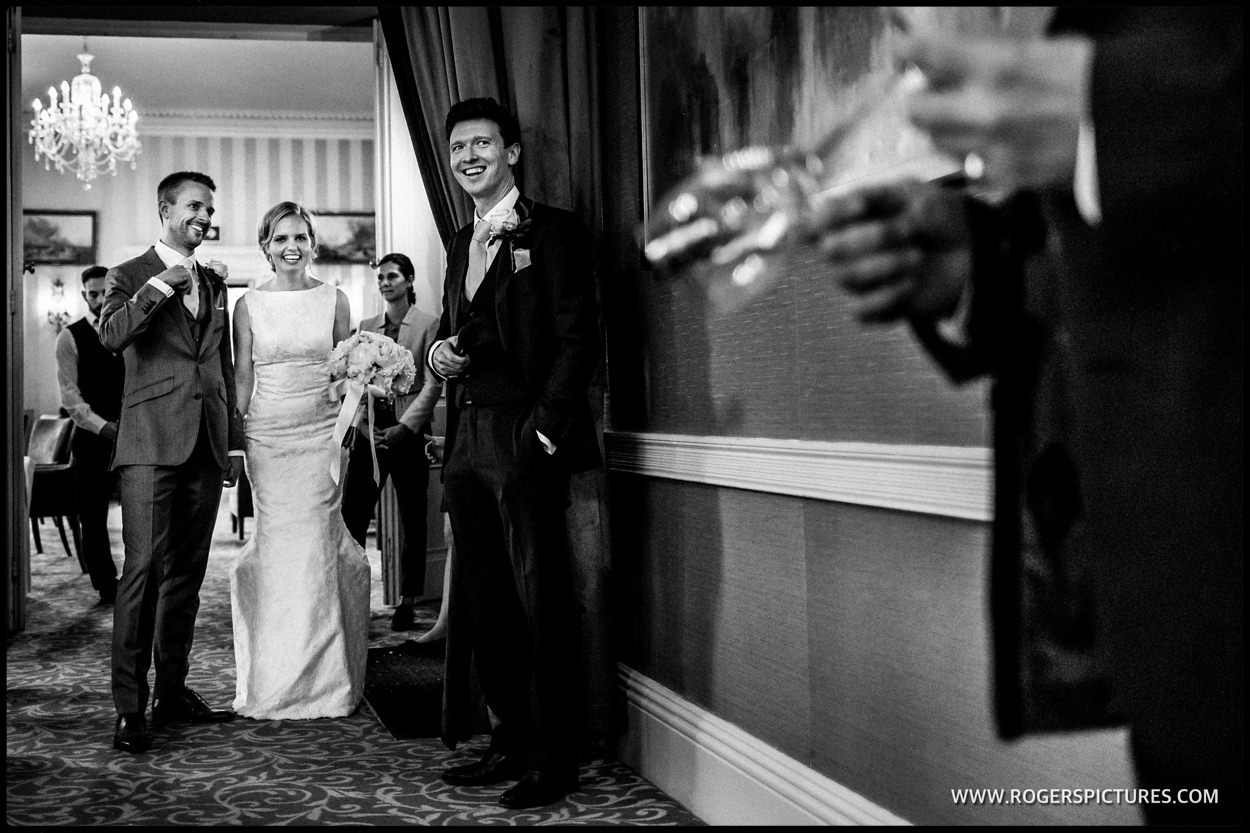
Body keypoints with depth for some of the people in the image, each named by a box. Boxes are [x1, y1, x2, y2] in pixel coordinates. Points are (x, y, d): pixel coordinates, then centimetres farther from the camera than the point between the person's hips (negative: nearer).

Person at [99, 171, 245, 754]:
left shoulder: (215, 284, 20)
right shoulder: (128, 276, 5)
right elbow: (111, 336, -15)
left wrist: (235, 441, 18)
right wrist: (161, 285, -15)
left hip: (206, 445, 5)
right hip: (152, 443, -5)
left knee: (187, 574, 8)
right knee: (144, 569, -12)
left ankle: (173, 693, 17)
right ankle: (129, 709, -8)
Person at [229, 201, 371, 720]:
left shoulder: (334, 301, 4)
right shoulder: (249, 306, 4)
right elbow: (243, 377, 7)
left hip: (322, 434, 0)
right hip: (267, 437, 0)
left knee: (313, 549, -3)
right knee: (277, 551, 1)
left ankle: (319, 679, 9)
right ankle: (275, 679, 14)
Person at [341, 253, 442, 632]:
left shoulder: (428, 325, 2)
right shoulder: (365, 327, 13)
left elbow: (432, 384, -5)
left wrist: (405, 427, -12)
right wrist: (361, 423, -5)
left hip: (408, 433, -3)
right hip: (369, 432, 3)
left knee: (412, 522, 3)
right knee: (350, 518, -5)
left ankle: (407, 601, 11)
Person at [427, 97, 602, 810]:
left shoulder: (555, 231, -3)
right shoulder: (462, 244, 20)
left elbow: (580, 339, -10)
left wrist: (544, 428, -18)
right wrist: (440, 350, 5)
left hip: (527, 441, -8)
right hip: (469, 442, 8)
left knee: (540, 603, -3)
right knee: (482, 603, 11)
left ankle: (556, 762, 6)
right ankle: (513, 742, 23)